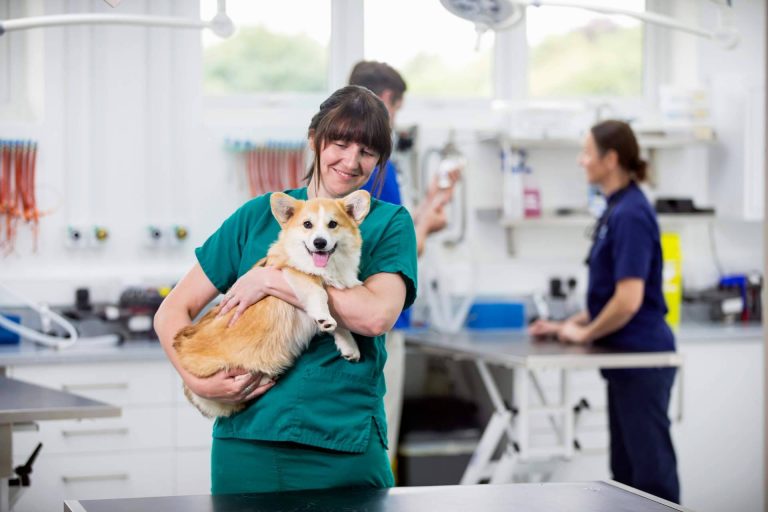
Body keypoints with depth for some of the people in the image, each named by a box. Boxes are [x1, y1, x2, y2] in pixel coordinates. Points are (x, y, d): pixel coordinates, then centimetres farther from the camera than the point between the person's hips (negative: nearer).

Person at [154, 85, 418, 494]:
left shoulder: (390, 223, 4)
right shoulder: (259, 215, 8)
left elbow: (377, 315, -15)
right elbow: (171, 312, 6)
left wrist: (271, 280, -11)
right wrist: (198, 380, -11)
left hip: (343, 448, -1)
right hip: (246, 441, 2)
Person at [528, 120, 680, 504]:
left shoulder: (630, 214, -18)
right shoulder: (616, 210, 12)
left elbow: (629, 299, -24)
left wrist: (585, 333, -10)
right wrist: (570, 325, 15)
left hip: (642, 357, -10)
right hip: (627, 357, 10)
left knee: (651, 466, -3)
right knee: (627, 468, 16)